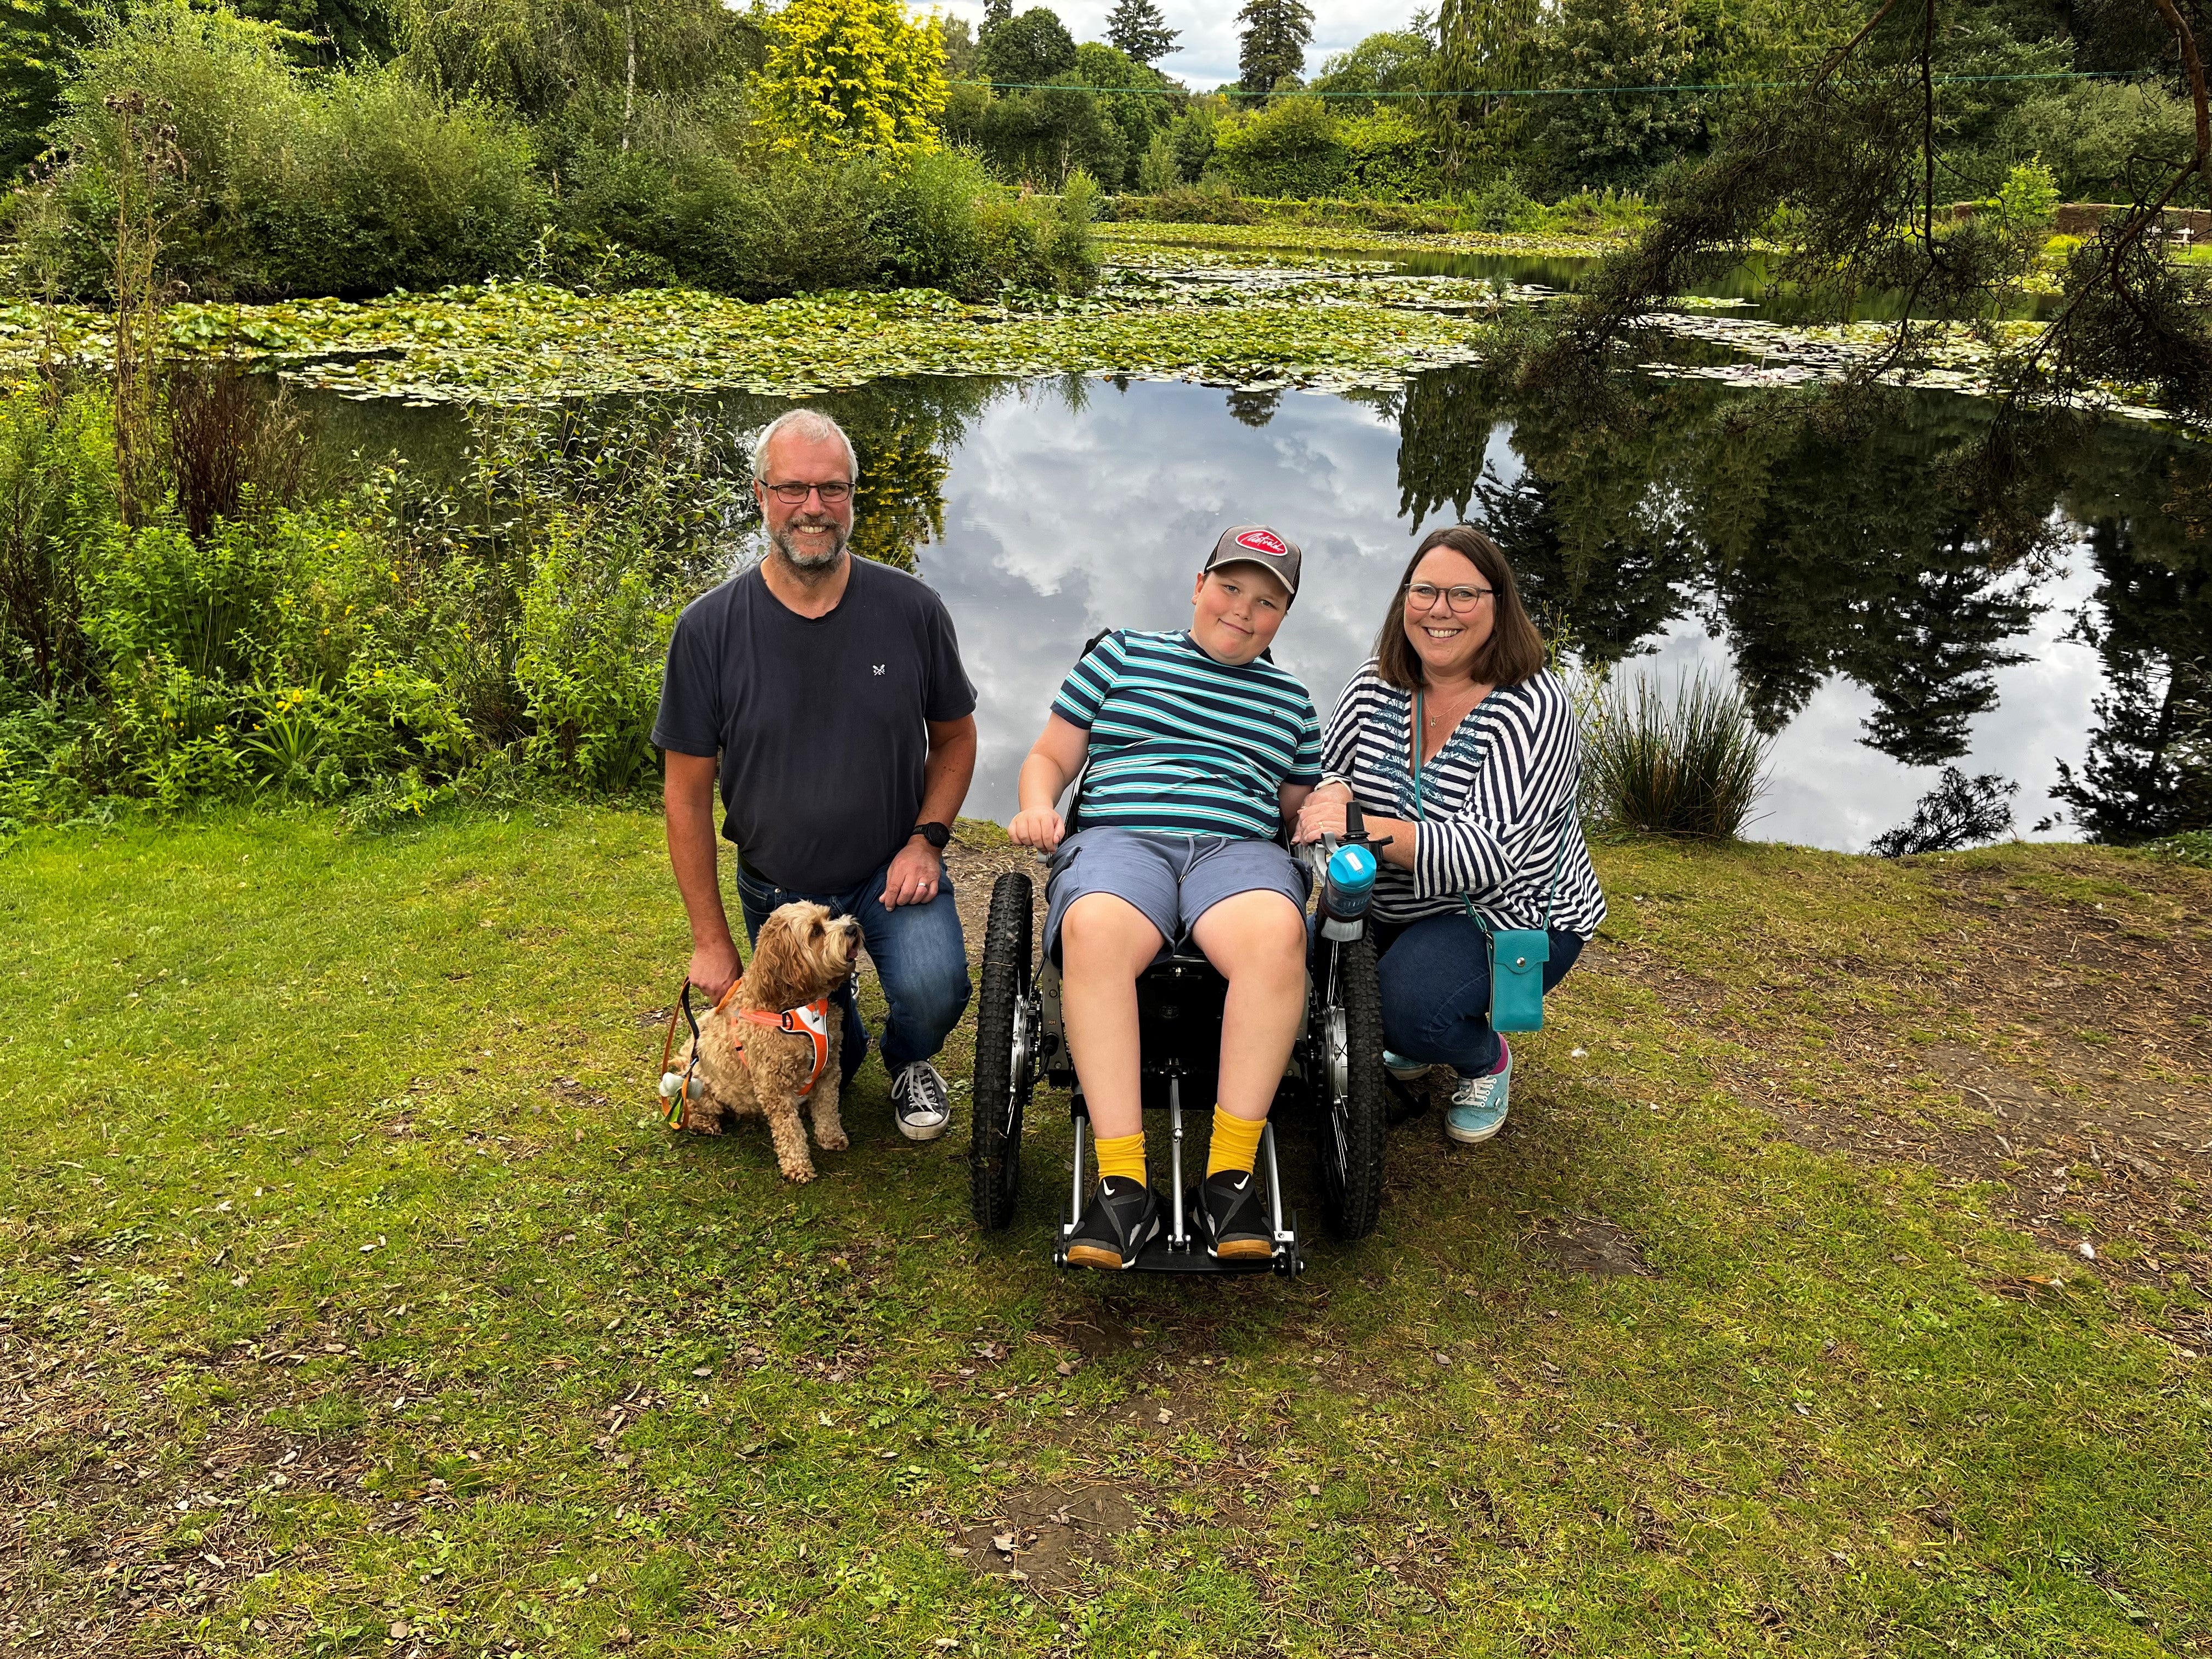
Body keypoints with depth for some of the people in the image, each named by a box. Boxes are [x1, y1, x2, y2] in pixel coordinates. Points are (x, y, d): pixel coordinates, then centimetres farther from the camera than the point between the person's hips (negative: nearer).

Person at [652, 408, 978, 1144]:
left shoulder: (910, 608, -11)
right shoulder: (709, 629, -13)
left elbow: (955, 736, 5)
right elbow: (688, 792, -6)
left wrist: (927, 839, -11)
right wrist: (711, 940, -5)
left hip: (894, 866, -1)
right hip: (777, 885, 1)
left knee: (932, 988, -28)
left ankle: (909, 1062, 9)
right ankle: (843, 1041, 48)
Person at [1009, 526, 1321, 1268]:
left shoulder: (1289, 699, 28)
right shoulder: (1122, 656, 21)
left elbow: (1298, 809, 30)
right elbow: (1051, 756, 20)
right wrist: (1037, 806, -2)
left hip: (1238, 848, 1)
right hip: (1118, 837, -1)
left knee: (1277, 933, -38)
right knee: (1093, 930, -40)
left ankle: (1230, 1174, -30)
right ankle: (1124, 1185, -36)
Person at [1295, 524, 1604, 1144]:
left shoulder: (1534, 707, -21)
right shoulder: (1377, 683, -3)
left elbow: (1490, 853, -30)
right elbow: (1327, 772, 2)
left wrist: (1366, 829, -42)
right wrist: (1332, 796, -24)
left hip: (1512, 918, -6)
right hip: (1394, 911, 6)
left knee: (1411, 1004, -31)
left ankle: (1486, 1060, 6)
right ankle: (1408, 1043, 16)